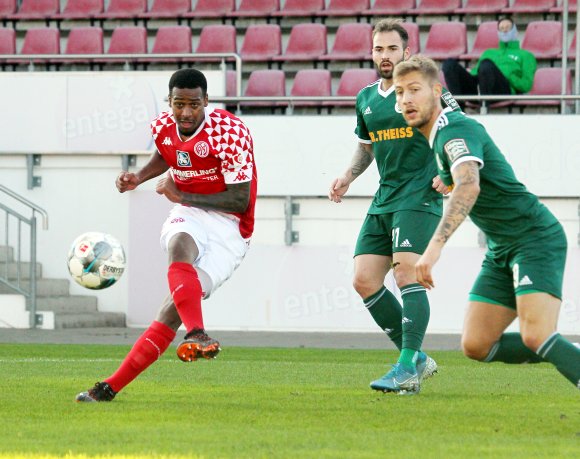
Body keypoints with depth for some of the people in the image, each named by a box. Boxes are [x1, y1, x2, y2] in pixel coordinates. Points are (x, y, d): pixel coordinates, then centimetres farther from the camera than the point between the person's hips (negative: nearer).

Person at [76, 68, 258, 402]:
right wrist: (139, 177, 8)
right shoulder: (164, 127, 1)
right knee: (180, 246, -38)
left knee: (174, 309, -19)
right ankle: (197, 335, -58)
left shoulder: (229, 131, -18)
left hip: (228, 227, -3)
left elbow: (240, 201, -15)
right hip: (188, 217, 3)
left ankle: (111, 387, -22)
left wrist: (182, 196, -14)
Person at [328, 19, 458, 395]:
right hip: (383, 201, 8)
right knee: (364, 280, -1)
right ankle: (416, 359, 8)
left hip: (419, 197, -8)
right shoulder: (366, 99, 14)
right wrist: (348, 177, 14)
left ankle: (408, 367, -23)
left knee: (406, 272, -21)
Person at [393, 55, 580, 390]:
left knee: (536, 337, -26)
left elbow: (470, 187, -37)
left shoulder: (456, 129, -17)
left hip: (535, 239, -9)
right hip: (501, 250, 9)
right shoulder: (437, 136, 13)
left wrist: (435, 246, -45)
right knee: (475, 345, 0)